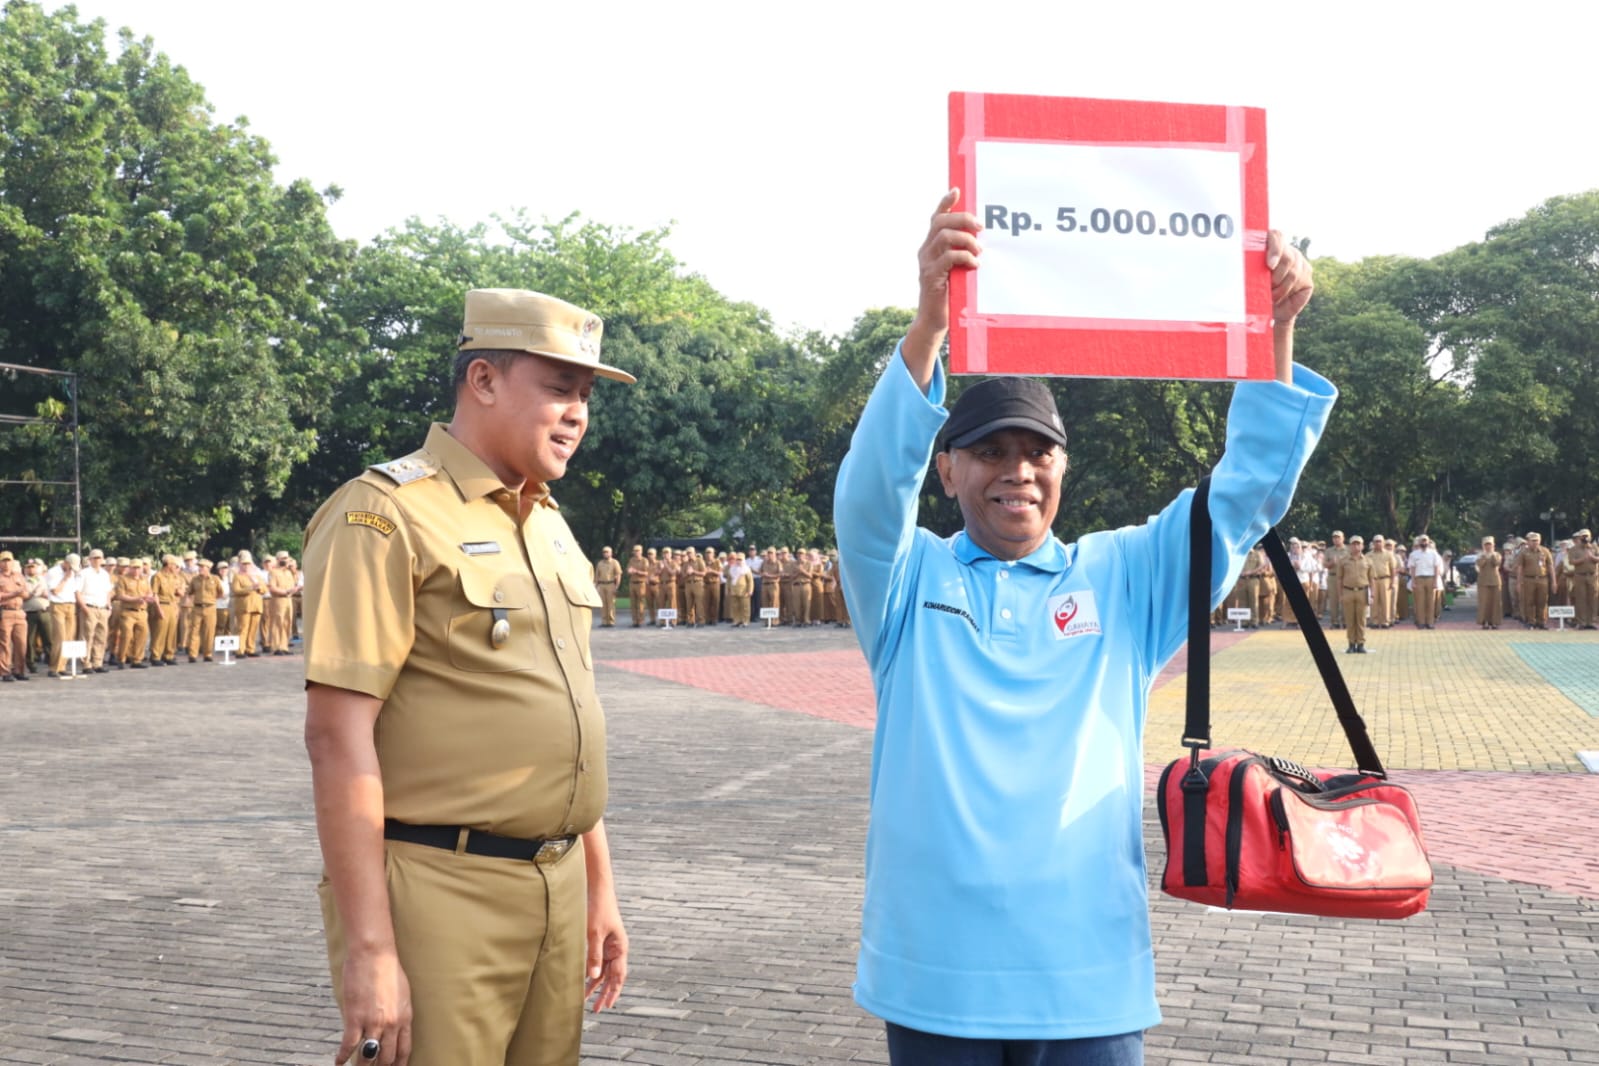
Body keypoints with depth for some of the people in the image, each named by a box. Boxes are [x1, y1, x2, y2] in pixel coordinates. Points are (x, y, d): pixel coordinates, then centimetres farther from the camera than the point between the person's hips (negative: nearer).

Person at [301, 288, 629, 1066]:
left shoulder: (549, 525, 14)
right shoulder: (389, 514, -11)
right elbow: (338, 734, -17)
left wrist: (599, 885, 18)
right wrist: (368, 947, -20)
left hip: (556, 887, 8)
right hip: (437, 893, -7)